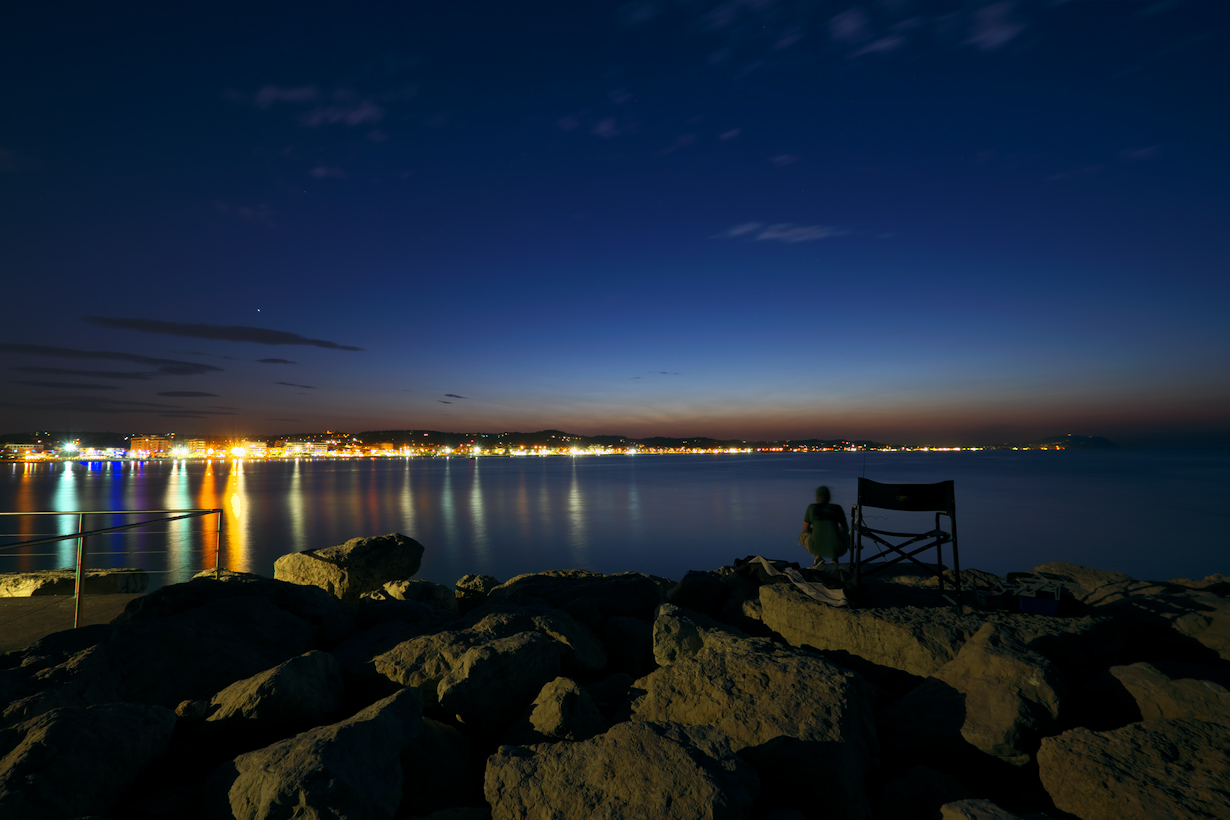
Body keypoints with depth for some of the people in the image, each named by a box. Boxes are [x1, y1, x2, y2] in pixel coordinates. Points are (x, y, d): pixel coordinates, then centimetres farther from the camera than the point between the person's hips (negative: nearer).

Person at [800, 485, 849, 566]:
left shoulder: (811, 508, 1)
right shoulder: (838, 508, 5)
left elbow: (805, 530, 10)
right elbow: (846, 529, 17)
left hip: (817, 548, -2)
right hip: (836, 549, 2)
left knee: (802, 535, 33)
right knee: (846, 536, 38)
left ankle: (818, 557, 8)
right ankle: (834, 558, 12)